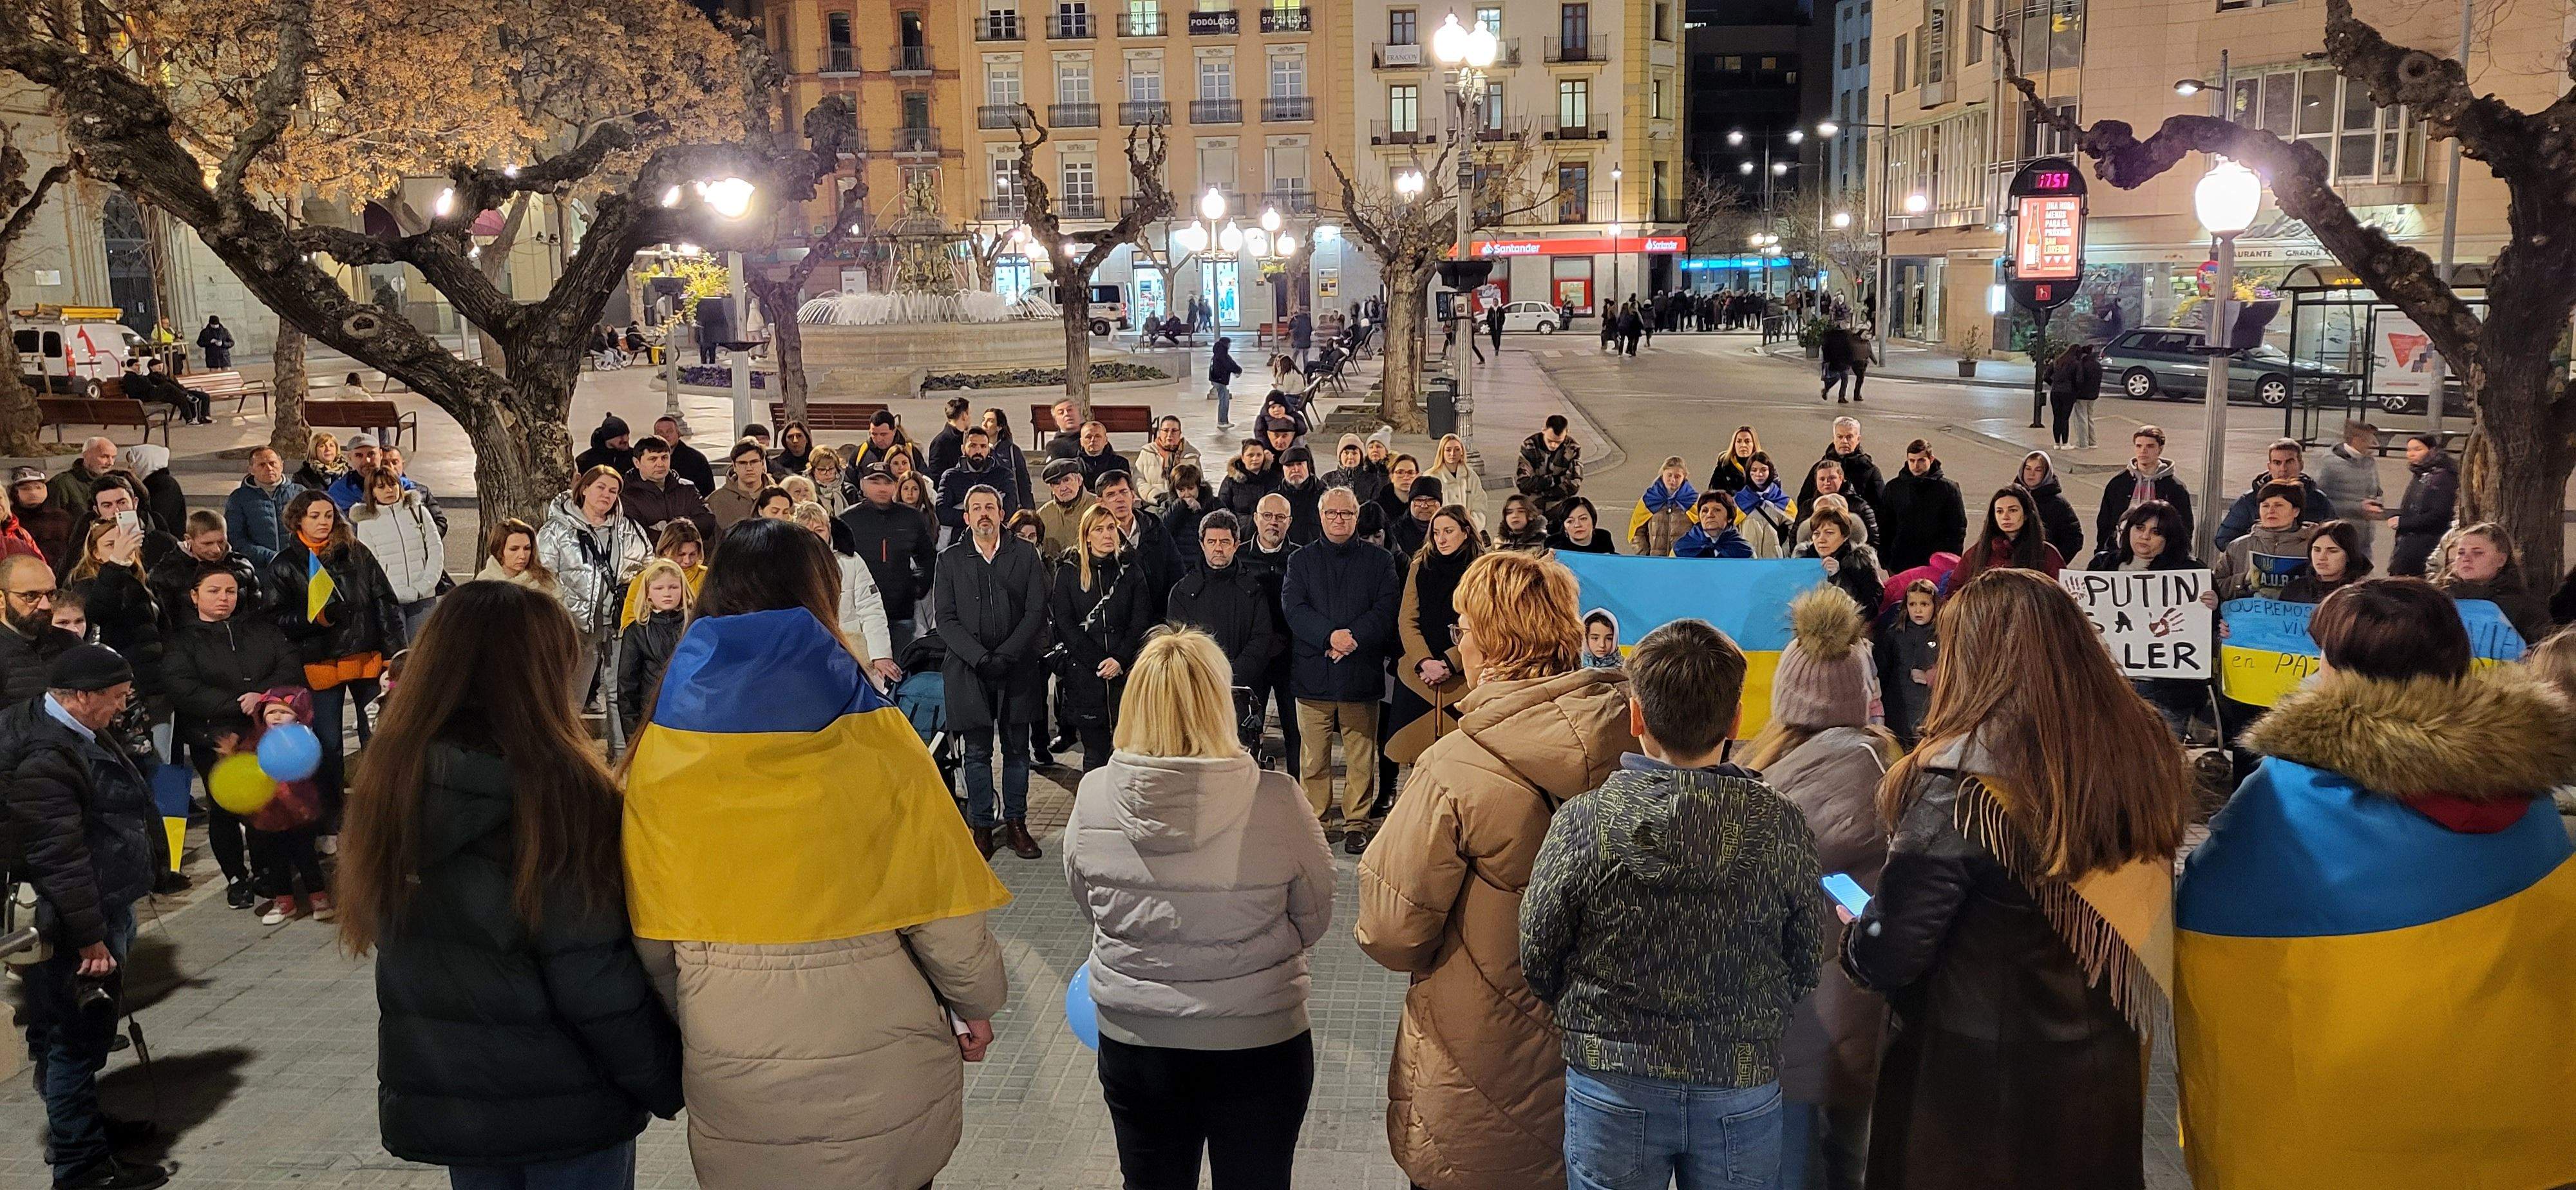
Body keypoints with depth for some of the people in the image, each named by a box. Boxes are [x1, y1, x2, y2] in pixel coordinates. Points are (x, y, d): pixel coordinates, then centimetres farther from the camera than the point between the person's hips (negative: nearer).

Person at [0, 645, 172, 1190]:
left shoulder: (71, 734, 7)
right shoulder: (44, 758, -26)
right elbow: (60, 860, -27)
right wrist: (89, 940, -22)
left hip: (103, 914, 10)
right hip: (71, 933, -10)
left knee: (87, 1036, 24)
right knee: (74, 1041, 2)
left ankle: (86, 1121, 41)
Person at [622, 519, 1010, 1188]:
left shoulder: (661, 749, -6)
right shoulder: (872, 737, -13)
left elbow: (650, 932, -1)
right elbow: (943, 897, -8)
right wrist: (975, 1003, 9)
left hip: (731, 1081, 2)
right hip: (880, 1075, -2)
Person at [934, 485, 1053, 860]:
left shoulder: (1025, 556, 6)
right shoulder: (950, 560, 6)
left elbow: (1036, 613, -1)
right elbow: (945, 619, 0)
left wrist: (1005, 655, -12)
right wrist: (980, 658, -13)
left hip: (1017, 669, 0)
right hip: (969, 671, 0)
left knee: (1017, 750, 6)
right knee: (977, 753, 4)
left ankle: (1016, 823, 15)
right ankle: (982, 826, 12)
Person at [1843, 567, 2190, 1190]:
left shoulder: (1964, 779, -24)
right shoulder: (2144, 751, -6)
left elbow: (1889, 955, -21)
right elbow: (2153, 924, 6)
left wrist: (1851, 938, 1)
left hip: (1974, 1082, -5)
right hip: (2110, 1070, 6)